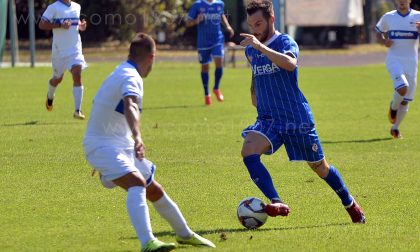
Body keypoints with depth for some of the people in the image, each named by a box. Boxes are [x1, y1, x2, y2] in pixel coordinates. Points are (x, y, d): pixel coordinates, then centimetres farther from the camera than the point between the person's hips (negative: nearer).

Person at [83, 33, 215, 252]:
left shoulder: (121, 73, 14)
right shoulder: (130, 77, -20)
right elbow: (130, 106, -41)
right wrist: (137, 137, -59)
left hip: (120, 145, 10)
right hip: (103, 145, -10)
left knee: (154, 191, 19)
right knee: (137, 183, -32)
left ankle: (184, 234, 38)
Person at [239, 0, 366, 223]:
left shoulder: (285, 42, -11)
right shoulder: (250, 50, 8)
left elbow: (290, 64, -36)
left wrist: (260, 46, -40)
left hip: (297, 117, -5)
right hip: (268, 120, 5)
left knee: (319, 167, 8)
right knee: (248, 151, -25)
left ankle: (350, 204, 33)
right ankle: (277, 204, -30)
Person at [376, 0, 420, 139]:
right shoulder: (388, 17, 4)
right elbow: (379, 31, 20)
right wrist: (384, 42, -2)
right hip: (394, 60, -1)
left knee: (405, 100, 4)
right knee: (402, 88, -26)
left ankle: (395, 127, 21)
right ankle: (393, 107, 5)